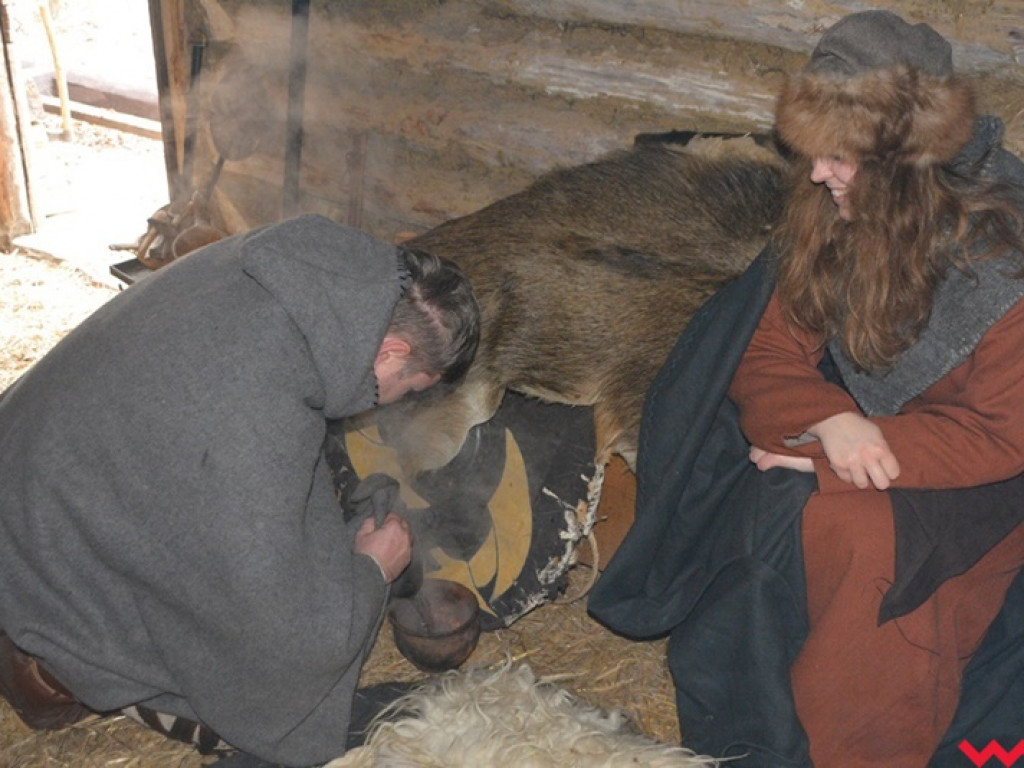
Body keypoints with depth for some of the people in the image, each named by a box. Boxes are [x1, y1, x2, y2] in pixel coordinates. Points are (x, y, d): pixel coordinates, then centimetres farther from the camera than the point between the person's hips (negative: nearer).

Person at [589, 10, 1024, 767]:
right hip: (851, 427, 5)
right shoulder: (834, 219, -7)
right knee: (768, 503, -24)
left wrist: (833, 461, -25)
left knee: (847, 528, -31)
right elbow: (768, 356, -4)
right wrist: (829, 420, -27)